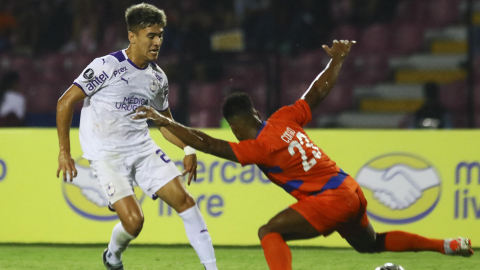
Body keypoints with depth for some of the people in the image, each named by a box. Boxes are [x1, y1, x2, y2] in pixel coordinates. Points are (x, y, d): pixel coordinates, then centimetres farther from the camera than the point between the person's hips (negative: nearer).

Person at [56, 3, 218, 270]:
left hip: (143, 148, 6)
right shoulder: (107, 66, -14)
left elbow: (165, 120, 21)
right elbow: (65, 102, -11)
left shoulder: (158, 77, 6)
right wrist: (64, 152, -14)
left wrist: (188, 148, 4)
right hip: (106, 155, -6)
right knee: (133, 220, -18)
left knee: (184, 199, -6)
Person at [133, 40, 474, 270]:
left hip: (331, 200, -9)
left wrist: (164, 121, -18)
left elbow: (206, 143, -20)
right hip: (352, 192, 9)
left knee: (270, 232, -10)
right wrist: (337, 59, 28)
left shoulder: (259, 147, -16)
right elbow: (318, 93, 13)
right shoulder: (285, 118, 2)